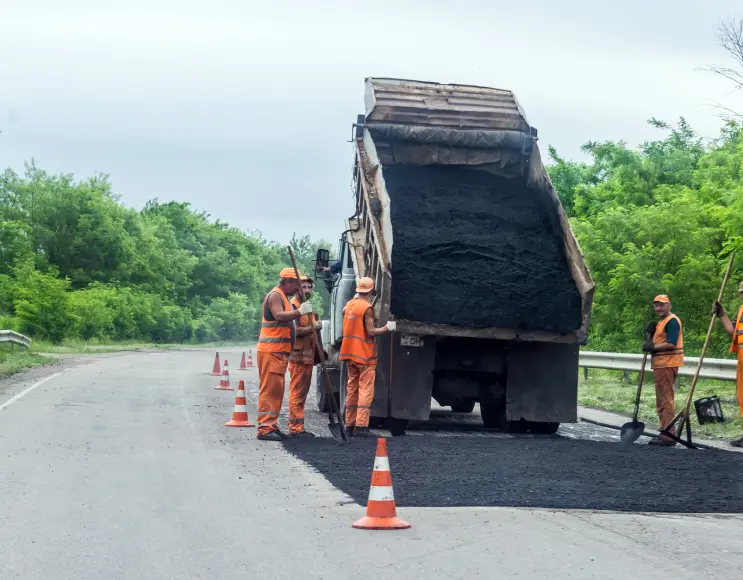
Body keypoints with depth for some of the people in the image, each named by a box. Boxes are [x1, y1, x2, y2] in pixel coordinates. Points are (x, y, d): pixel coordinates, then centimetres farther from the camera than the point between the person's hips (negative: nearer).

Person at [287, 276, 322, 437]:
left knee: (303, 393, 12)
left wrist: (317, 325, 17)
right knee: (296, 393, -9)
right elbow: (293, 331, -20)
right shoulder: (293, 306, -10)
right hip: (298, 356, -10)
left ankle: (298, 427, 18)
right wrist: (313, 327, -14)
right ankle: (295, 428, -8)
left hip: (308, 356, 10)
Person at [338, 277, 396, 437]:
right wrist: (387, 328, -7)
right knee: (365, 390, -6)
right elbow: (371, 332, -18)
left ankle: (350, 424, 14)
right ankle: (361, 426, -12)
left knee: (352, 389, 13)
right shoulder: (367, 307, -15)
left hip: (350, 353, 7)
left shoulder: (349, 304, 8)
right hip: (365, 355, -7)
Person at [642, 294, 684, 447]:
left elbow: (671, 343, -21)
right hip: (661, 364, 11)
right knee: (662, 400, 17)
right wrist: (651, 333, 8)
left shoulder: (672, 321, -12)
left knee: (665, 400, -10)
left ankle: (668, 436, -10)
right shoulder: (661, 322, 21)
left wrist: (653, 347, -14)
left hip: (667, 364, -11)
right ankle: (666, 433, 25)